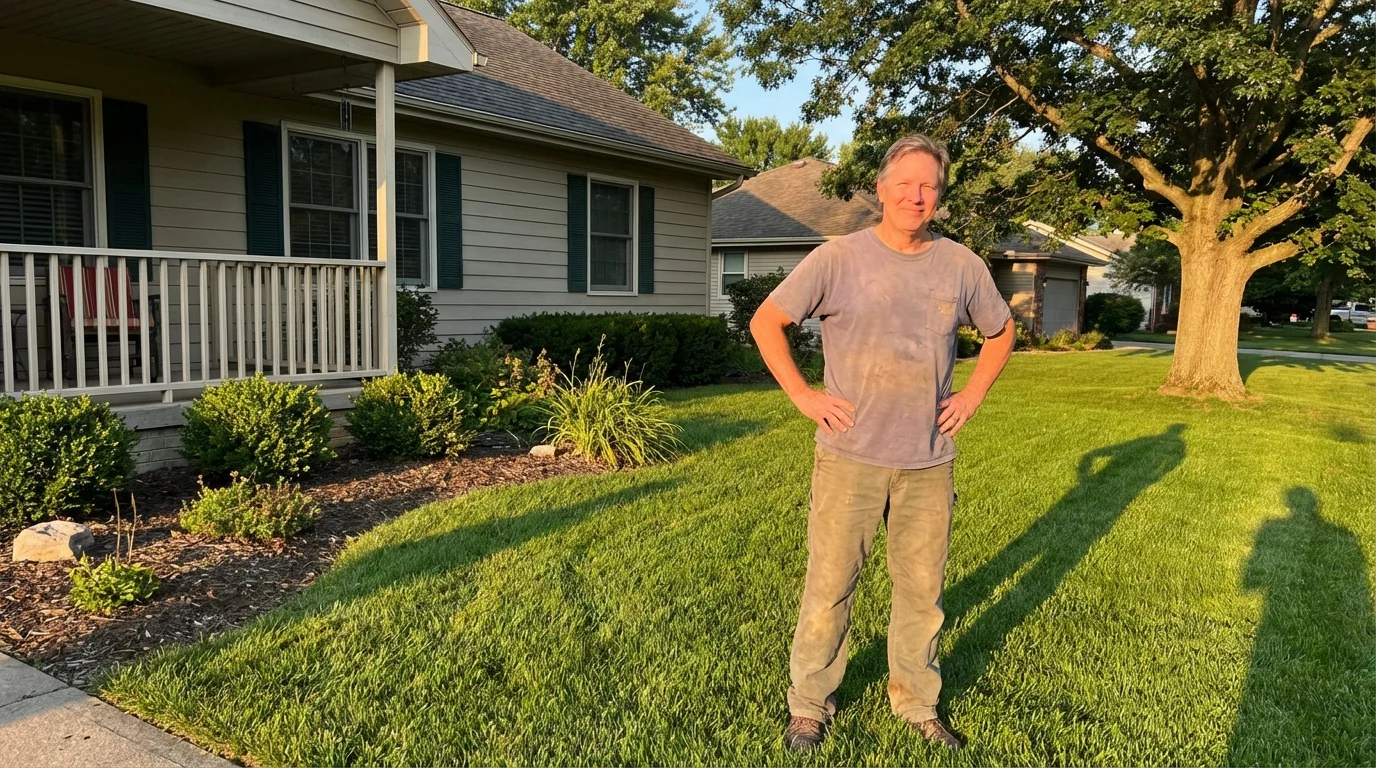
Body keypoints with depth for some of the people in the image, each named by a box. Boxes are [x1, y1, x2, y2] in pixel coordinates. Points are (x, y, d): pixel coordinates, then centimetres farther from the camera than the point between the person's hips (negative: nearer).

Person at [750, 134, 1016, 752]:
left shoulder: (961, 265, 4)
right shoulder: (838, 258, -5)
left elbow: (1001, 331, 21)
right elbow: (765, 322, 0)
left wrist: (973, 395, 9)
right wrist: (802, 395, -5)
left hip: (929, 463, 3)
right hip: (849, 458, -3)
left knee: (922, 590, 13)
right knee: (830, 586, 4)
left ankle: (917, 704, 31)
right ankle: (809, 705, 21)